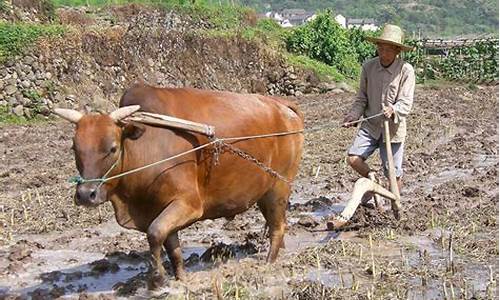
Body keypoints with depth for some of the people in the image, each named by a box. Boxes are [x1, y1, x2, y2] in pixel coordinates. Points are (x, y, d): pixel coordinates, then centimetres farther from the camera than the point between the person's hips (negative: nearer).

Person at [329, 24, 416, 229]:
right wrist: (353, 116, -8)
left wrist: (393, 110, -34)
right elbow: (361, 98, 8)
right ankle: (371, 178, 18)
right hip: (370, 125, 3)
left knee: (393, 173, 4)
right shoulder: (369, 67, 1)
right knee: (353, 157, -14)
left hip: (393, 128, -3)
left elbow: (406, 103, -14)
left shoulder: (406, 70, -10)